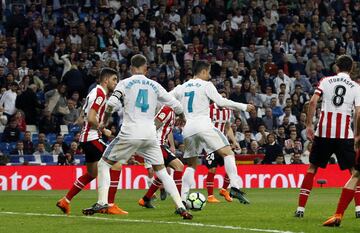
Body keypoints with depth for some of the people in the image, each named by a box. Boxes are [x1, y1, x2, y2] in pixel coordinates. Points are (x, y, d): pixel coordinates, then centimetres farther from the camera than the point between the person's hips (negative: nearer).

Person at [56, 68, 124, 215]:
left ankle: (65, 201, 25)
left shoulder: (97, 92, 17)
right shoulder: (100, 93, -14)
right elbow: (91, 118, -23)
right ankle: (110, 205, -12)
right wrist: (103, 130, -10)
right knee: (115, 165, -13)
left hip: (87, 138, 11)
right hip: (92, 138, -11)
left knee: (92, 173, 21)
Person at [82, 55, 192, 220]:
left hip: (130, 133, -3)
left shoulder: (125, 83, 2)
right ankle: (181, 207, 4)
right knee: (161, 171, 14)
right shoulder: (154, 86, 11)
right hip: (150, 135, 3)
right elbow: (175, 105, 17)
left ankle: (102, 202, -5)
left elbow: (111, 104, -11)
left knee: (103, 164, 10)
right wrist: (181, 116, 38)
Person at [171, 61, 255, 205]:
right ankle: (234, 187, -23)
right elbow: (221, 102, -6)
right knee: (228, 153, -3)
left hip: (187, 129, 5)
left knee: (191, 165, 17)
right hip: (203, 125, -5)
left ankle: (183, 199, 6)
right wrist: (244, 107, 0)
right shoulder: (206, 85, 4)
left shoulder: (182, 87, 18)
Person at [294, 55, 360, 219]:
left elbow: (313, 102, -7)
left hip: (323, 132, 1)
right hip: (345, 134, -1)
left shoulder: (326, 81, 5)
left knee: (312, 168, 11)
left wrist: (309, 125, -3)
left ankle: (300, 208, 6)